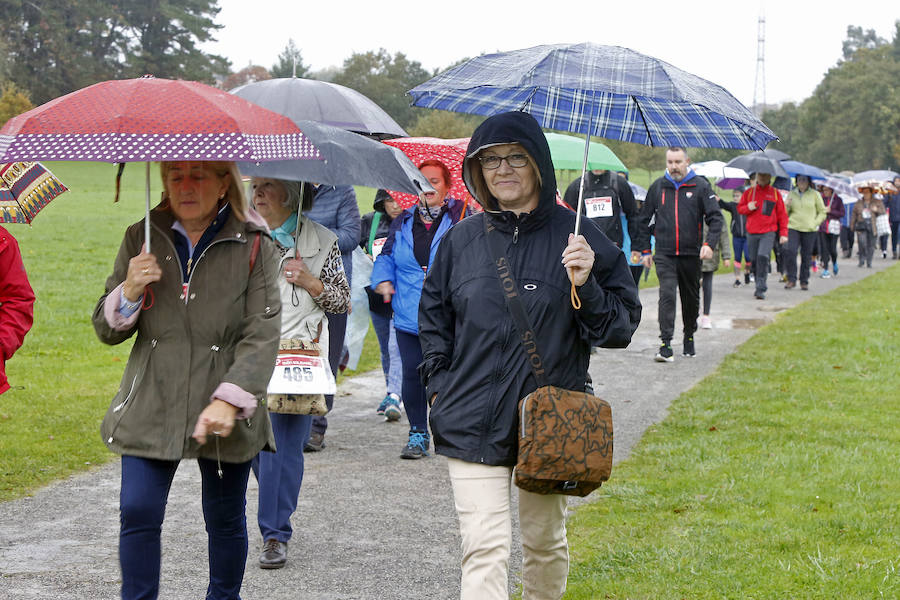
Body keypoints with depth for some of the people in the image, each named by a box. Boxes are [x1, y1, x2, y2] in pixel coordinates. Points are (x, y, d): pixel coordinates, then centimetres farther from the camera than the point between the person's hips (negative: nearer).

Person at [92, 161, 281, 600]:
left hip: (225, 416, -1)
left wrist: (230, 399, -22)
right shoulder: (141, 238, 5)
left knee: (226, 519, 11)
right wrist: (130, 292, -14)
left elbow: (263, 334, -10)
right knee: (138, 513, -9)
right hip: (151, 411, 1)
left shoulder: (253, 246, -3)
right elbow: (106, 330, 8)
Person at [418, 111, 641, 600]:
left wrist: (584, 287, -19)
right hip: (473, 423, 0)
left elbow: (622, 326, -2)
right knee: (484, 549, -9)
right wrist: (440, 384, 8)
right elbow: (432, 316, 18)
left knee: (545, 542, 17)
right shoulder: (462, 240, 5)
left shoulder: (577, 238, -2)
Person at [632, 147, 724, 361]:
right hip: (664, 254, 0)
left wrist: (709, 243, -17)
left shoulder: (700, 186, 1)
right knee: (667, 294, -15)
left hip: (691, 254, 0)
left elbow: (716, 218, -3)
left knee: (691, 298, 12)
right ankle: (665, 345, -20)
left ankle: (689, 337, 33)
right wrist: (644, 250, 9)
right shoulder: (657, 187, 7)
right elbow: (643, 220, 14)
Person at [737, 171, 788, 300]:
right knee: (754, 260, 4)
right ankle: (759, 286, 21)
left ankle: (761, 289, -18)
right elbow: (739, 208, 16)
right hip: (752, 232, 3)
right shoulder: (749, 192, 11)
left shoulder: (775, 193, 8)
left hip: (768, 233, -3)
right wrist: (748, 208, -7)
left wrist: (783, 233, 2)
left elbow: (782, 214, 9)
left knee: (763, 257, -19)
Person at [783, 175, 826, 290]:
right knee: (790, 252, -16)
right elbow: (786, 213, 16)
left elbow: (822, 212, 9)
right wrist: (786, 206, -6)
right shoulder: (792, 194, 9)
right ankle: (791, 279, -7)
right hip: (793, 228, 1)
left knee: (806, 256, 2)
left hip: (809, 230, -1)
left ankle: (804, 281, 15)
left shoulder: (815, 194, 4)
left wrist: (815, 223, -6)